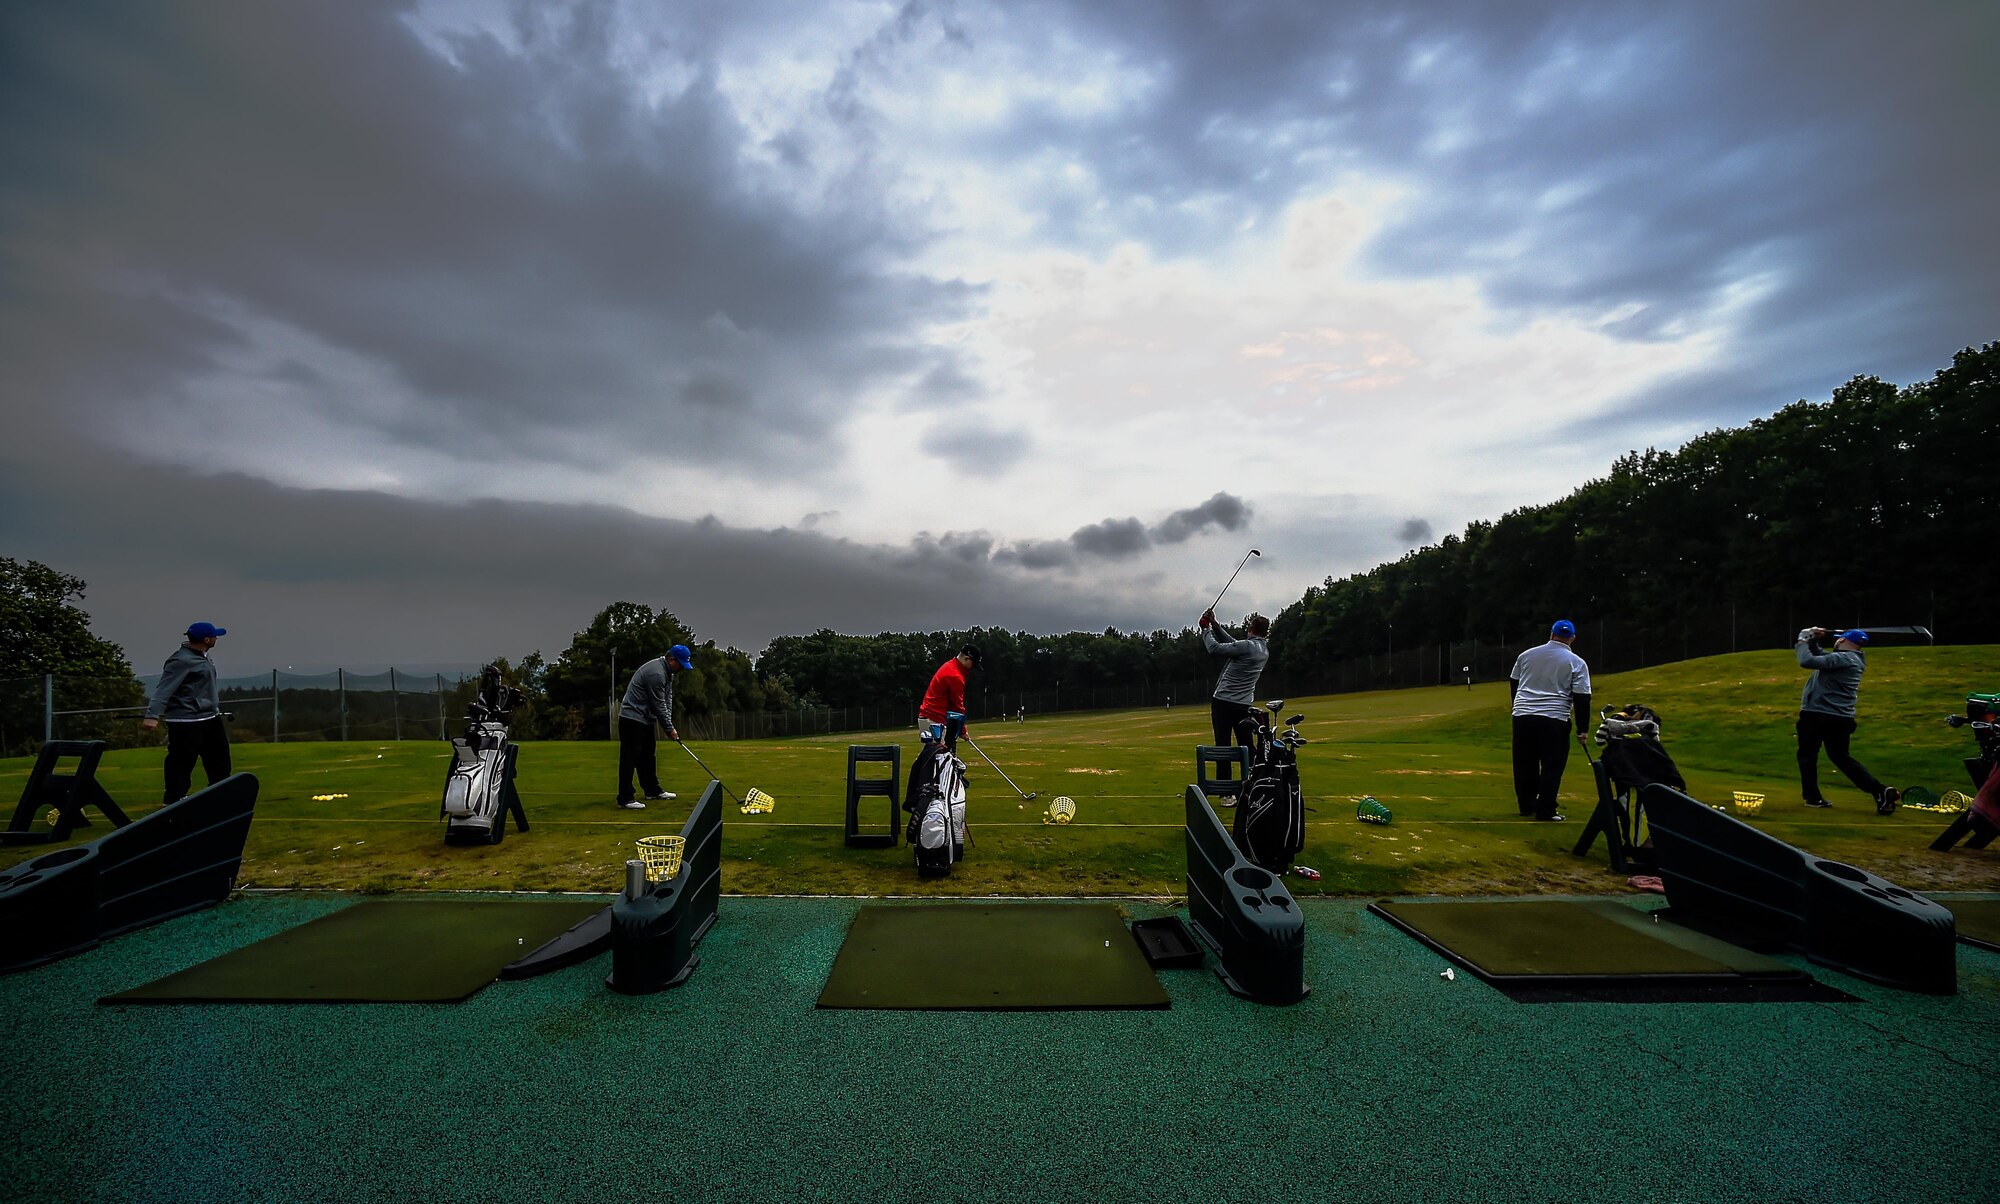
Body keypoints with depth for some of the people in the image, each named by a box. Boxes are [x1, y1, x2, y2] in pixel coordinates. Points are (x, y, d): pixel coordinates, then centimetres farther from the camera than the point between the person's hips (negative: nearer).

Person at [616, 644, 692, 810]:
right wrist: (670, 728, -12)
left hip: (644, 719, 10)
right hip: (632, 719, -10)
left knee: (648, 756, 16)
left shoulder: (667, 671, 8)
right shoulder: (656, 673, -25)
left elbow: (668, 699, 9)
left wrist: (669, 725, 1)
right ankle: (625, 798, -4)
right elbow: (659, 706, -21)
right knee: (630, 758, -7)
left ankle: (653, 790, 25)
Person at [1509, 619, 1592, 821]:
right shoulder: (1576, 663, -1)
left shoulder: (1526, 655, 9)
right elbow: (1581, 698, -3)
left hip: (1522, 716, 3)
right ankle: (1545, 811, 4)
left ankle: (1526, 806, 23)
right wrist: (1582, 729, 3)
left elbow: (1513, 683, 18)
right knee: (1552, 766, 4)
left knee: (1525, 764, 13)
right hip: (1554, 720, -3)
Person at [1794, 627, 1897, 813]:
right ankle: (1880, 791, 4)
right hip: (1840, 719, 8)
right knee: (1841, 757, 16)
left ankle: (1813, 796, 6)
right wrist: (1812, 640, 6)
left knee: (1807, 754, 6)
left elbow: (1807, 661, -24)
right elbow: (1817, 657, 23)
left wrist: (1802, 641, -8)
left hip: (1816, 715, -8)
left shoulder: (1842, 658, -14)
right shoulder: (1851, 659, 15)